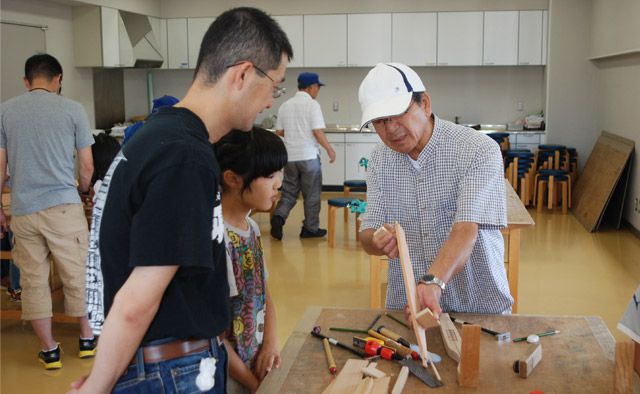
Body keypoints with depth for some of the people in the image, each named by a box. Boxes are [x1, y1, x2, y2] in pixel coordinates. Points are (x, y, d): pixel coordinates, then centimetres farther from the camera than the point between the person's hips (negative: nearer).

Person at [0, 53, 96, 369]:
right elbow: (86, 165, 3)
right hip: (63, 206, -2)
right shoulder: (72, 110, 1)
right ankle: (88, 340, 24)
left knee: (33, 280, 10)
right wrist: (83, 190, 23)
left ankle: (49, 351, 18)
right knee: (77, 274, 11)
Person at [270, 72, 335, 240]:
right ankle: (311, 228, 14)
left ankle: (278, 217, -10)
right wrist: (329, 149, -4)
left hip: (290, 156, 5)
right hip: (309, 156, -5)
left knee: (289, 193, 13)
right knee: (312, 195, 8)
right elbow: (318, 132, -15)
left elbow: (279, 132, 10)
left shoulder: (285, 105, 7)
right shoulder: (312, 104, -9)